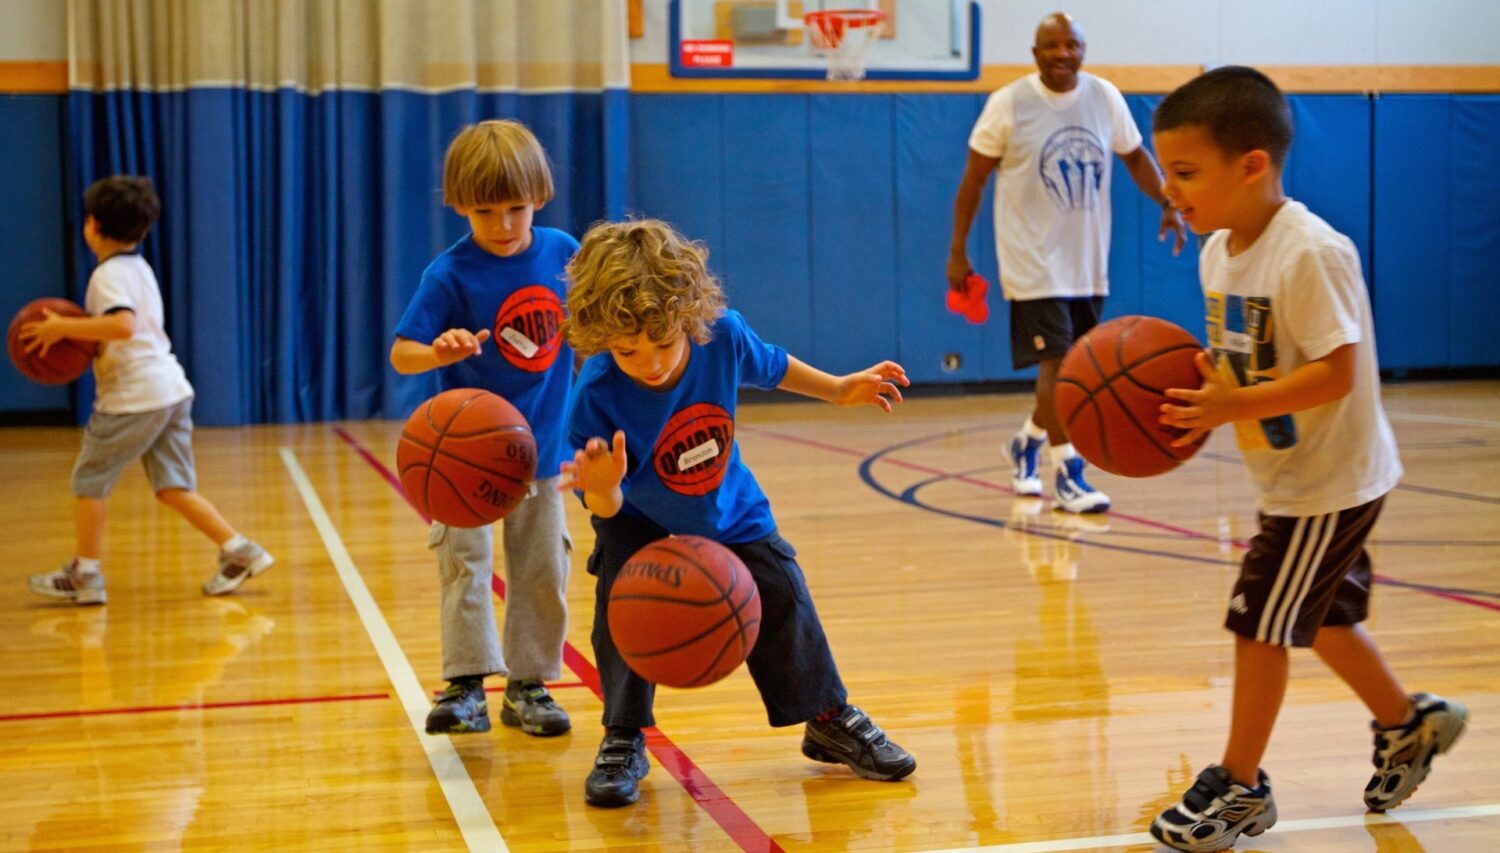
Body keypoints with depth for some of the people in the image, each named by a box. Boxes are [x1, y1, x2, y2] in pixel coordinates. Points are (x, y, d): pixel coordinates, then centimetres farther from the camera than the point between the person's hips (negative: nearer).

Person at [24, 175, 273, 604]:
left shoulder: (109, 274, -12)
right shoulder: (139, 267, 19)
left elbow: (123, 326, -29)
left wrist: (63, 327, -24)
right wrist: (74, 333, 21)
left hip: (133, 398, -9)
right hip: (171, 391, 9)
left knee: (88, 480, 5)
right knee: (173, 488, 9)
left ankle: (84, 576, 11)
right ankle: (239, 552, 0)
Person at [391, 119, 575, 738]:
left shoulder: (562, 253, -3)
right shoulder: (450, 275, -15)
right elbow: (400, 353, -19)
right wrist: (439, 352, -39)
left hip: (541, 445, 4)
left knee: (543, 567, 7)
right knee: (464, 561, -7)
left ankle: (528, 685, 17)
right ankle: (466, 684, -1)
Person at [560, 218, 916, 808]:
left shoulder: (723, 335, -28)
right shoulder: (595, 400, -36)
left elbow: (770, 366, -2)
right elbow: (606, 509, -31)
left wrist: (838, 389, 7)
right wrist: (603, 490, -54)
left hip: (728, 513, 3)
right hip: (638, 523, -2)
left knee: (782, 598, 2)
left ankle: (830, 720, 23)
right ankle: (623, 743, 0)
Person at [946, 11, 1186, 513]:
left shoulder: (1105, 98, 2)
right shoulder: (1008, 104, -9)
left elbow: (1135, 156, 14)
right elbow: (974, 178, -3)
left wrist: (1167, 204, -2)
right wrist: (957, 252, -4)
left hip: (1089, 263, 5)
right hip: (1034, 261, -5)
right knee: (1057, 362, -11)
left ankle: (1028, 444, 35)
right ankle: (1067, 476, -4)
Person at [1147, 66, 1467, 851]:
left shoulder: (1310, 254, -26)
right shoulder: (1219, 251, 1)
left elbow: (1338, 373, -29)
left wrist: (1235, 407, -36)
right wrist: (1196, 391, -11)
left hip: (1328, 478, -9)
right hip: (1297, 476, 9)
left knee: (1258, 623, -3)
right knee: (1319, 616, 21)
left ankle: (1239, 786, 12)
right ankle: (1408, 725, 43)